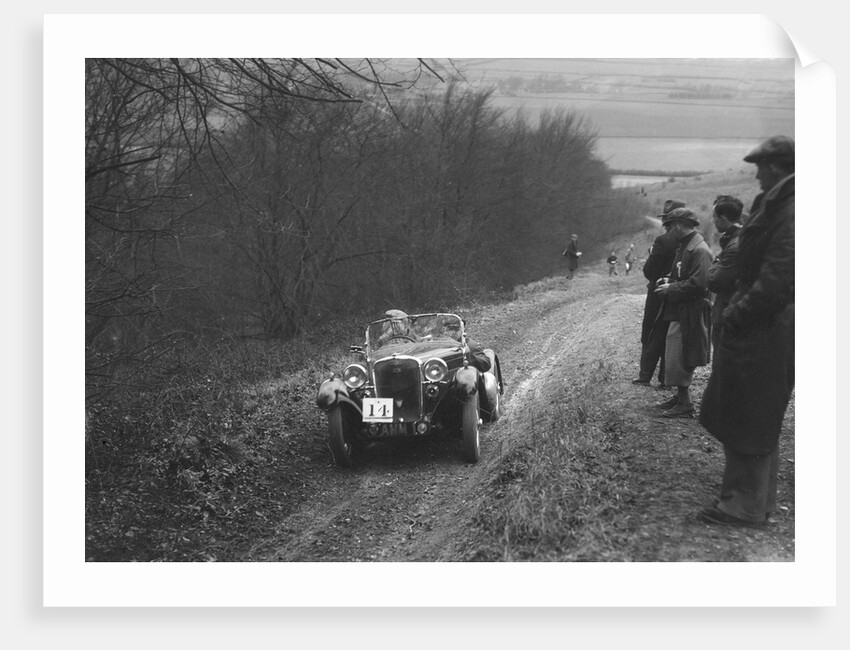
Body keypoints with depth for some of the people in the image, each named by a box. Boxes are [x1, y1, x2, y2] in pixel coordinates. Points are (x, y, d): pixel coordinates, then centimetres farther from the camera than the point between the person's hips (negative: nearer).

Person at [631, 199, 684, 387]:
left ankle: (645, 376, 11)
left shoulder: (662, 241, -19)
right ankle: (666, 378, 16)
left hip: (659, 295, -5)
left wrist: (651, 254, 0)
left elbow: (649, 271, -17)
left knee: (650, 337, 7)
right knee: (670, 339, 13)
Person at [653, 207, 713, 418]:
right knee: (674, 356, 17)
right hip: (679, 312, 10)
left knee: (679, 360, -5)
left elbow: (698, 284, -25)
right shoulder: (684, 247, 13)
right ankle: (680, 396, 28)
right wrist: (669, 280, 8)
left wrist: (670, 288, -16)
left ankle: (685, 404, 4)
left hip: (690, 315, -10)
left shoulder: (699, 251, -19)